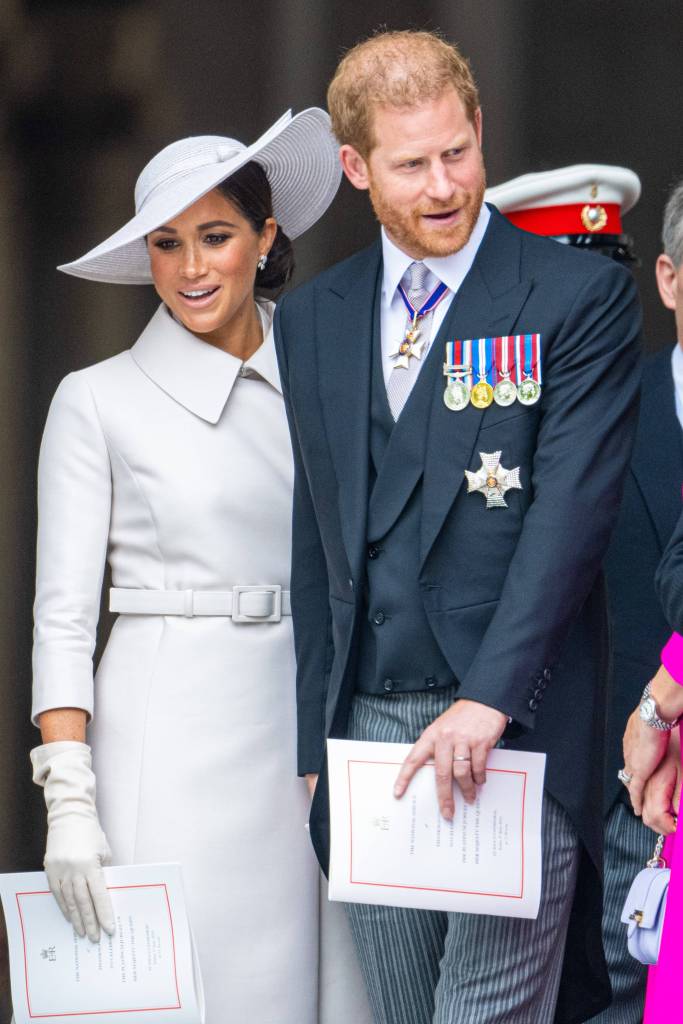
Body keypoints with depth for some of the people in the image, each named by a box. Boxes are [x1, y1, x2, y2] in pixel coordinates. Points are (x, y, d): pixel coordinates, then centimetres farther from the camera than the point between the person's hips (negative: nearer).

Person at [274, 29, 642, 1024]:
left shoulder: (582, 296, -2)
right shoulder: (311, 320, 14)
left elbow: (573, 507, -11)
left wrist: (489, 699, -20)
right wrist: (315, 745, 13)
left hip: (519, 728, -5)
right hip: (368, 724, 5)